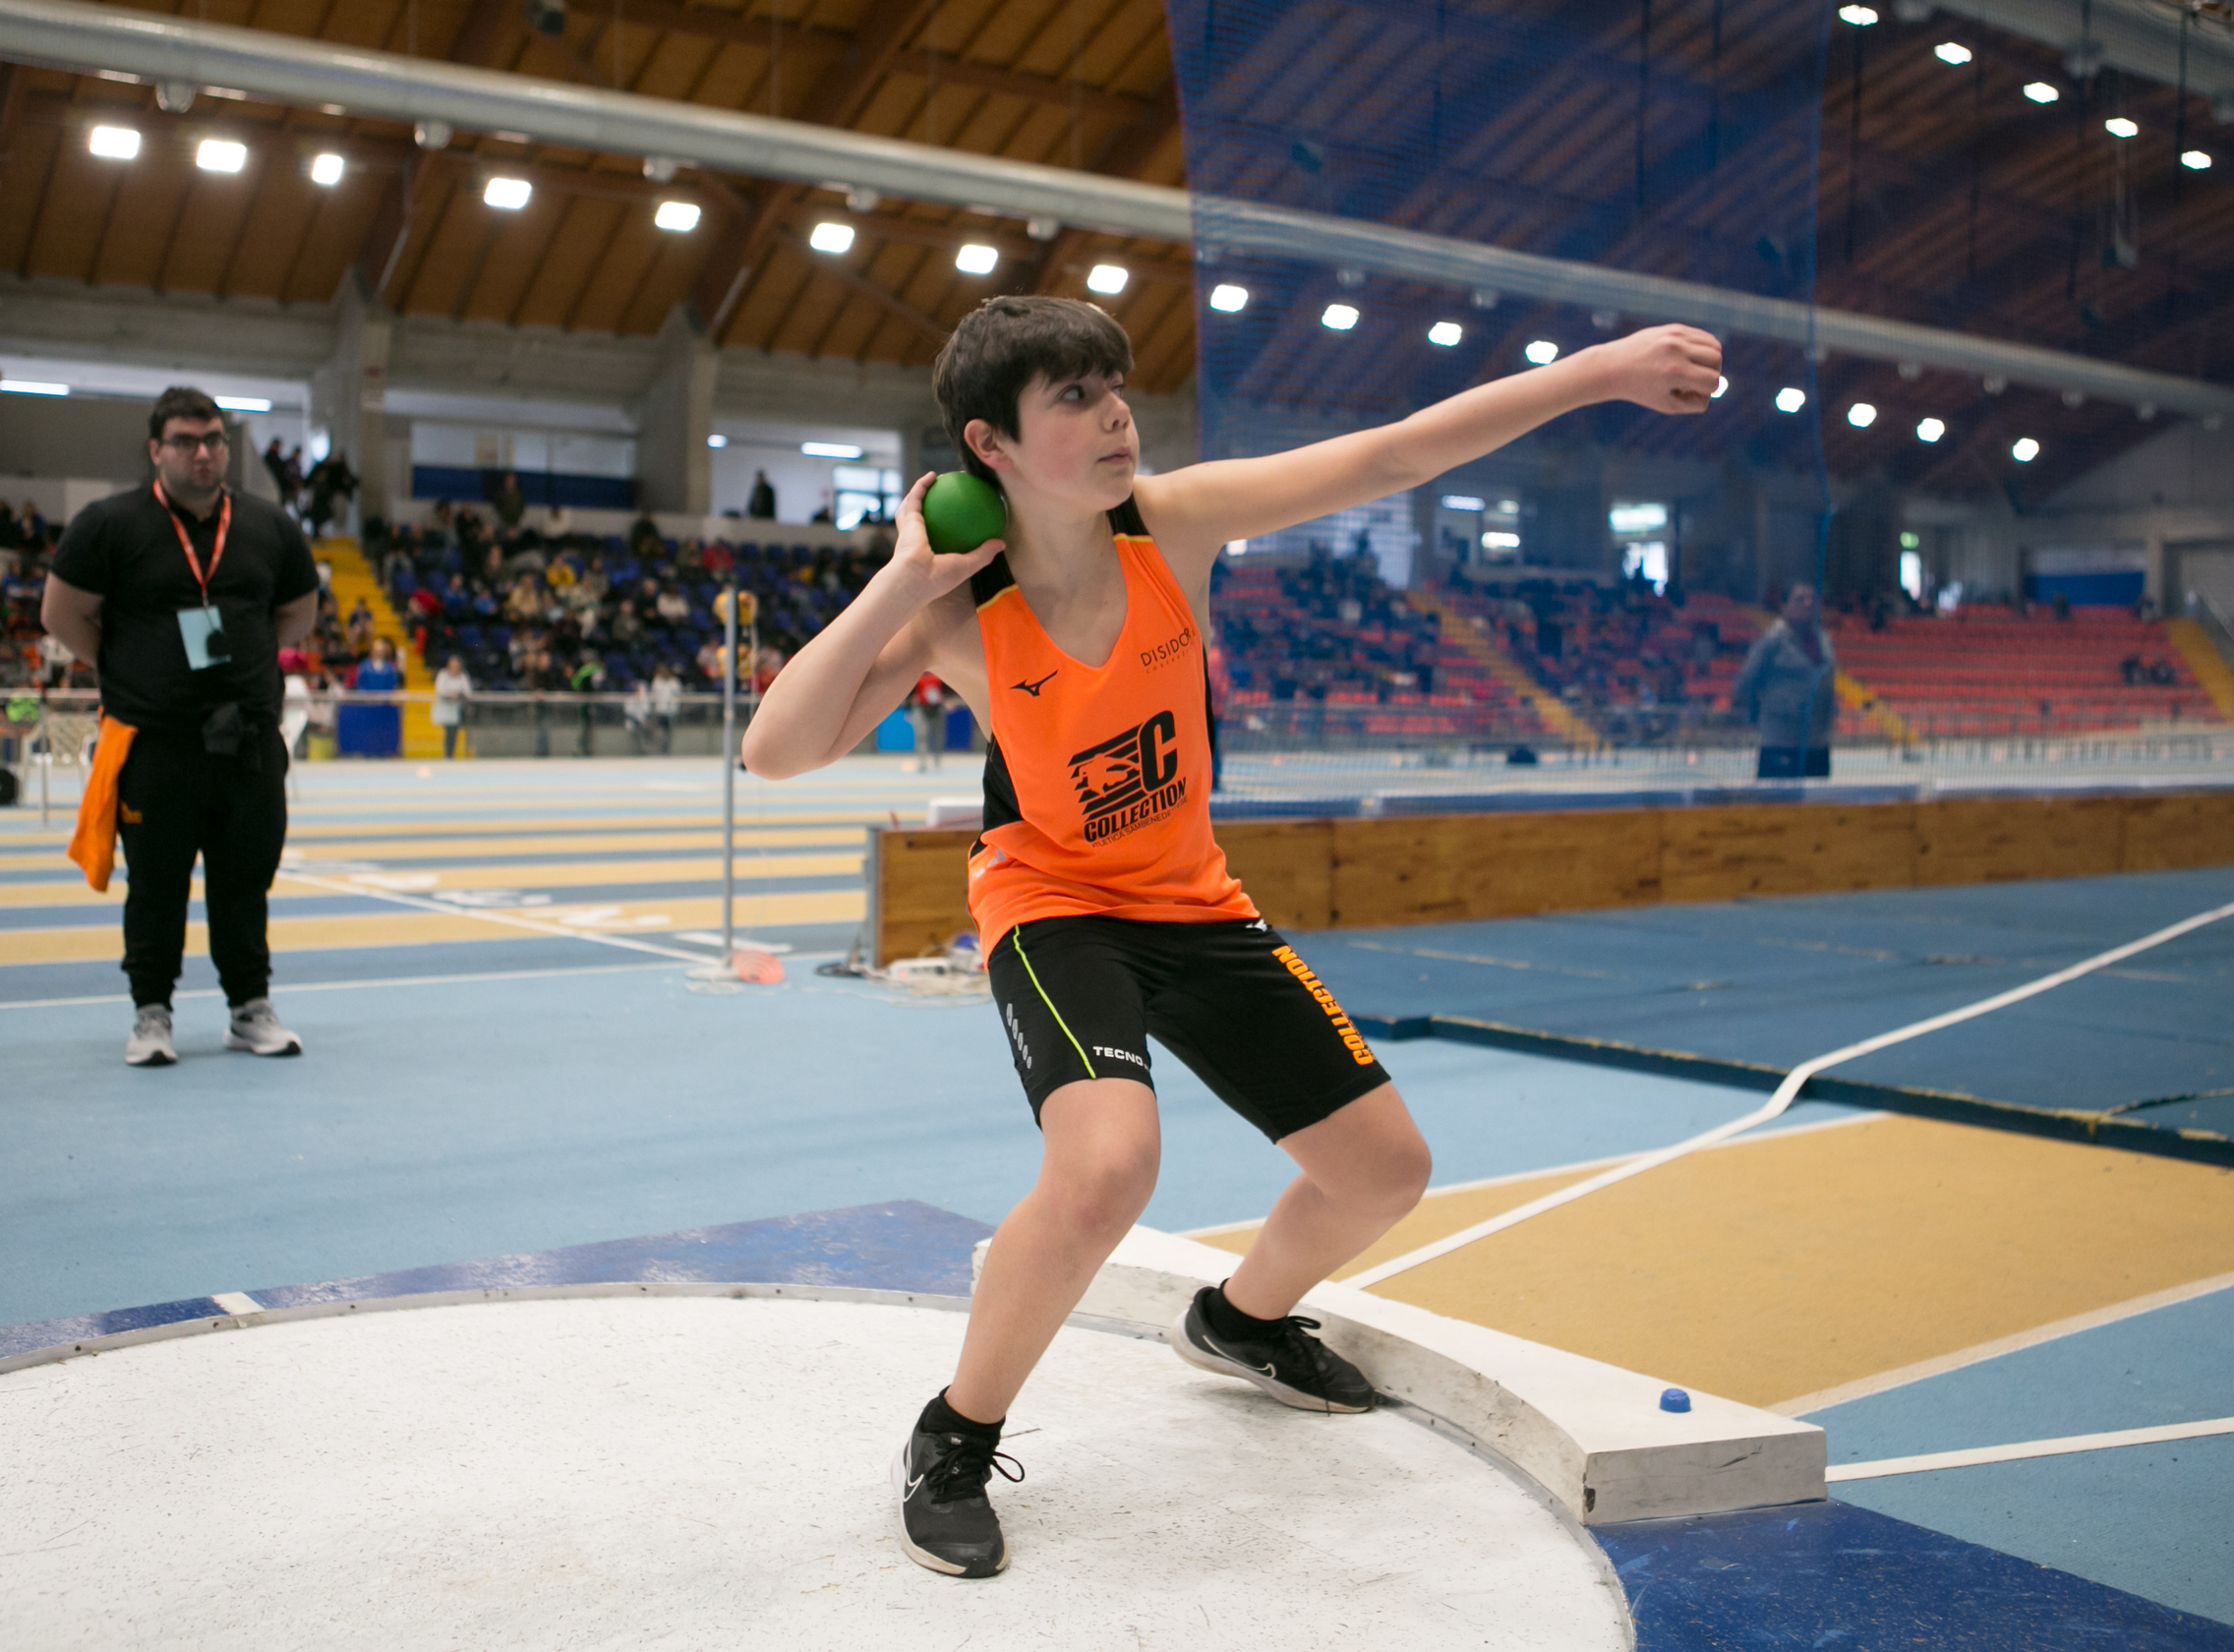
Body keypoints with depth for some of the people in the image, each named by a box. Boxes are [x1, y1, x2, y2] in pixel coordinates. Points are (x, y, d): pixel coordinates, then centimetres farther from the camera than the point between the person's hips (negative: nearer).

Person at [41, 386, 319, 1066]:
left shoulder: (268, 526, 7)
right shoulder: (109, 524, -4)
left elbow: (299, 614, 18)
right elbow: (61, 613, 1)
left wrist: (243, 664, 10)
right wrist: (131, 671, 1)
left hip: (250, 737, 3)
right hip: (153, 744, -3)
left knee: (246, 880, 8)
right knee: (156, 886, 5)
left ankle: (251, 1010, 19)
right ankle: (151, 1014, 18)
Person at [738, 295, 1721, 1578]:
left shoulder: (1173, 524, -16)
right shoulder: (960, 609, -21)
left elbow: (1392, 456, -20)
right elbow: (777, 752, -30)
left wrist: (1597, 369, -24)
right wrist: (902, 579, -32)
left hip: (1193, 899, 5)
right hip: (1052, 904, -4)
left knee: (1387, 1167, 7)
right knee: (1107, 1167, -34)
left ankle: (1242, 1322, 40)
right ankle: (954, 1441, -8)